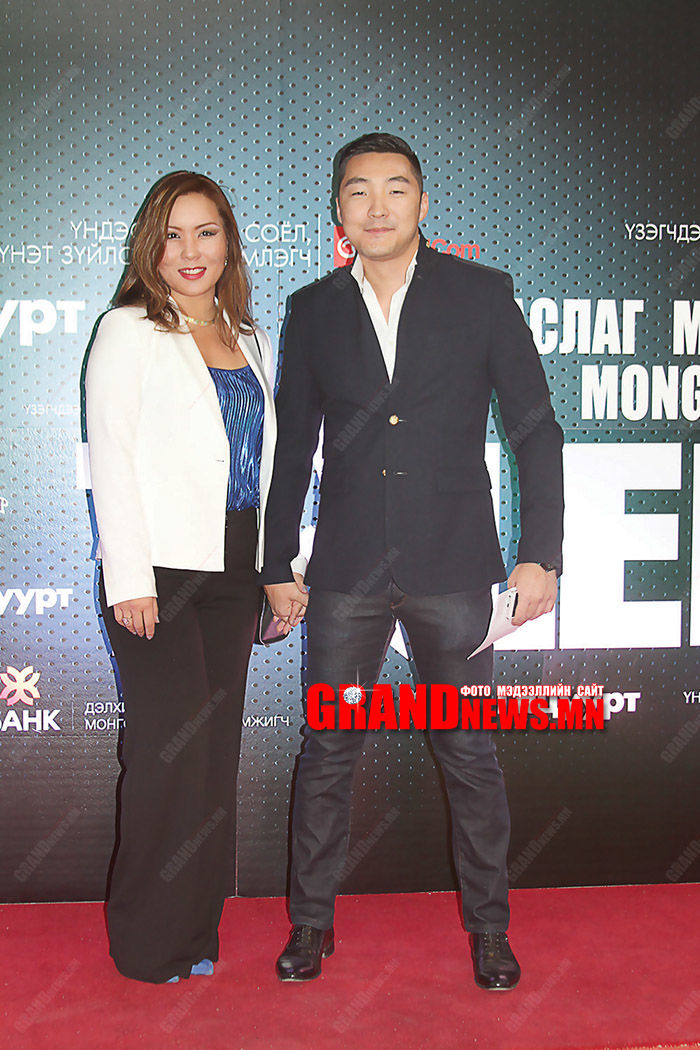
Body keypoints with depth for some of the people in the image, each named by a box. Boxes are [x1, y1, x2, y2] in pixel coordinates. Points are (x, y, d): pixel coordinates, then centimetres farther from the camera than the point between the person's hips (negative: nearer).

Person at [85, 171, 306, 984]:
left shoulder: (250, 341, 16)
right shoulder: (127, 332, -1)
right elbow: (110, 457, -7)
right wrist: (129, 577, -14)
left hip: (235, 567, 6)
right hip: (160, 570, -6)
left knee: (217, 745, 9)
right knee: (171, 746, -6)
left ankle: (195, 931, 21)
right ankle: (149, 944, 9)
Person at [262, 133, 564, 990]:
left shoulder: (480, 294, 0)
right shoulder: (313, 310, 7)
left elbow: (535, 429, 1)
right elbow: (292, 447, 12)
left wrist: (540, 557, -5)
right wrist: (278, 565, 10)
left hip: (452, 570, -1)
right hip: (347, 573, 2)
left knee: (469, 754, 7)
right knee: (327, 751, 7)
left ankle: (488, 926, 24)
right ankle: (311, 920, 24)